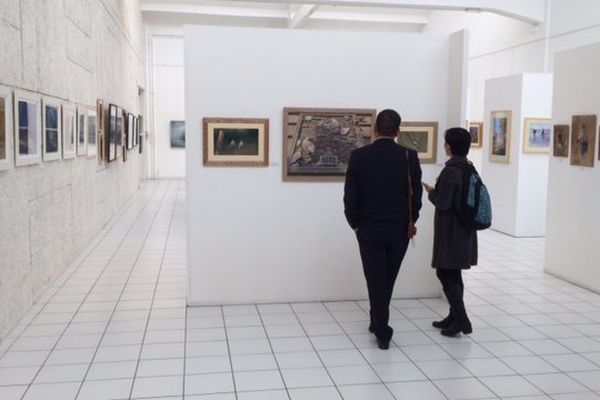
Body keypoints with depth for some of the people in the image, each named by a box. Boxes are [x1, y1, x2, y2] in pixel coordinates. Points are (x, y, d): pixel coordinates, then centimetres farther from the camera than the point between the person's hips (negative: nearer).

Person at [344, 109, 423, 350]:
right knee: (387, 280, 19)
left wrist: (356, 224, 6)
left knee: (376, 281, 7)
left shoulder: (359, 156, -8)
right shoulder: (410, 157, -6)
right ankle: (378, 323, 34)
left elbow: (350, 197, -8)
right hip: (400, 231, 2)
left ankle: (382, 333, 12)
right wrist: (409, 222, 12)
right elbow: (416, 195, -2)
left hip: (369, 230, -2)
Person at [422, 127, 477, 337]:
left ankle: (461, 320, -1)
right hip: (464, 230, 9)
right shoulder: (469, 168, 8)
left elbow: (443, 202, -20)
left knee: (445, 273, -1)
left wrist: (430, 192, -2)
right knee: (453, 274, 16)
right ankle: (454, 317, 24)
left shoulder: (451, 171, -18)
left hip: (451, 232, -9)